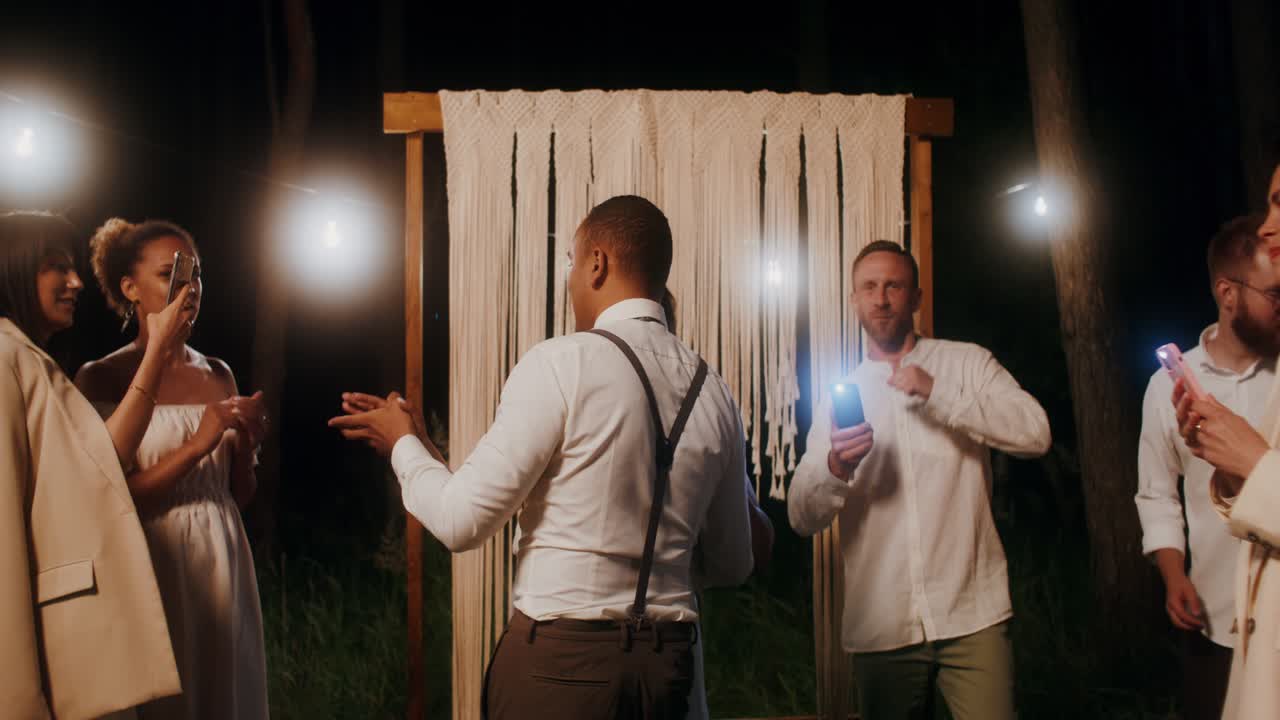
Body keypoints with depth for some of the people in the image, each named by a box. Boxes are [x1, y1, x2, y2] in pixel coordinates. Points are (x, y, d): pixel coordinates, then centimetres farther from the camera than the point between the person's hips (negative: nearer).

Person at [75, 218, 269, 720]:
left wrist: (246, 445, -4)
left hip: (223, 562, 5)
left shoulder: (218, 375, 10)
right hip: (155, 566, -5)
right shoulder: (102, 379, -5)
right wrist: (196, 446, -19)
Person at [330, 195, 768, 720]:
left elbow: (461, 522, -12)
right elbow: (730, 566, 12)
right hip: (668, 662, 6)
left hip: (560, 660, -5)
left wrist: (404, 445, 6)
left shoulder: (562, 365, -12)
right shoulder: (713, 392, 4)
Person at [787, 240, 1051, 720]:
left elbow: (1035, 434, -10)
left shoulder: (966, 364, 6)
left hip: (970, 616, -2)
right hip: (880, 626, 2)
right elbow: (803, 518, 4)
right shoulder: (840, 396, 11)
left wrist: (938, 392, -16)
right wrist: (836, 468, -17)